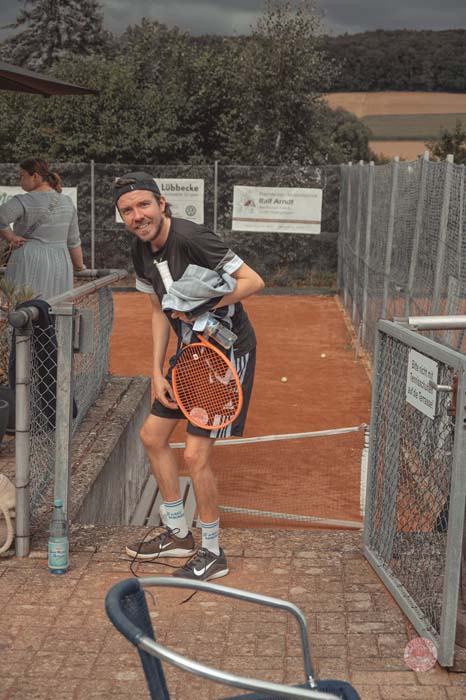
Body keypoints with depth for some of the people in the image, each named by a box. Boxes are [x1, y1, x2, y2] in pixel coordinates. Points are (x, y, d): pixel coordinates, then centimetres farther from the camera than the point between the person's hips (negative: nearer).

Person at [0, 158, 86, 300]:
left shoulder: (24, 201, -9)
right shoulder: (66, 202, 8)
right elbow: (73, 241, 11)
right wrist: (79, 265, 23)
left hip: (29, 263, -6)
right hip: (59, 264, 6)